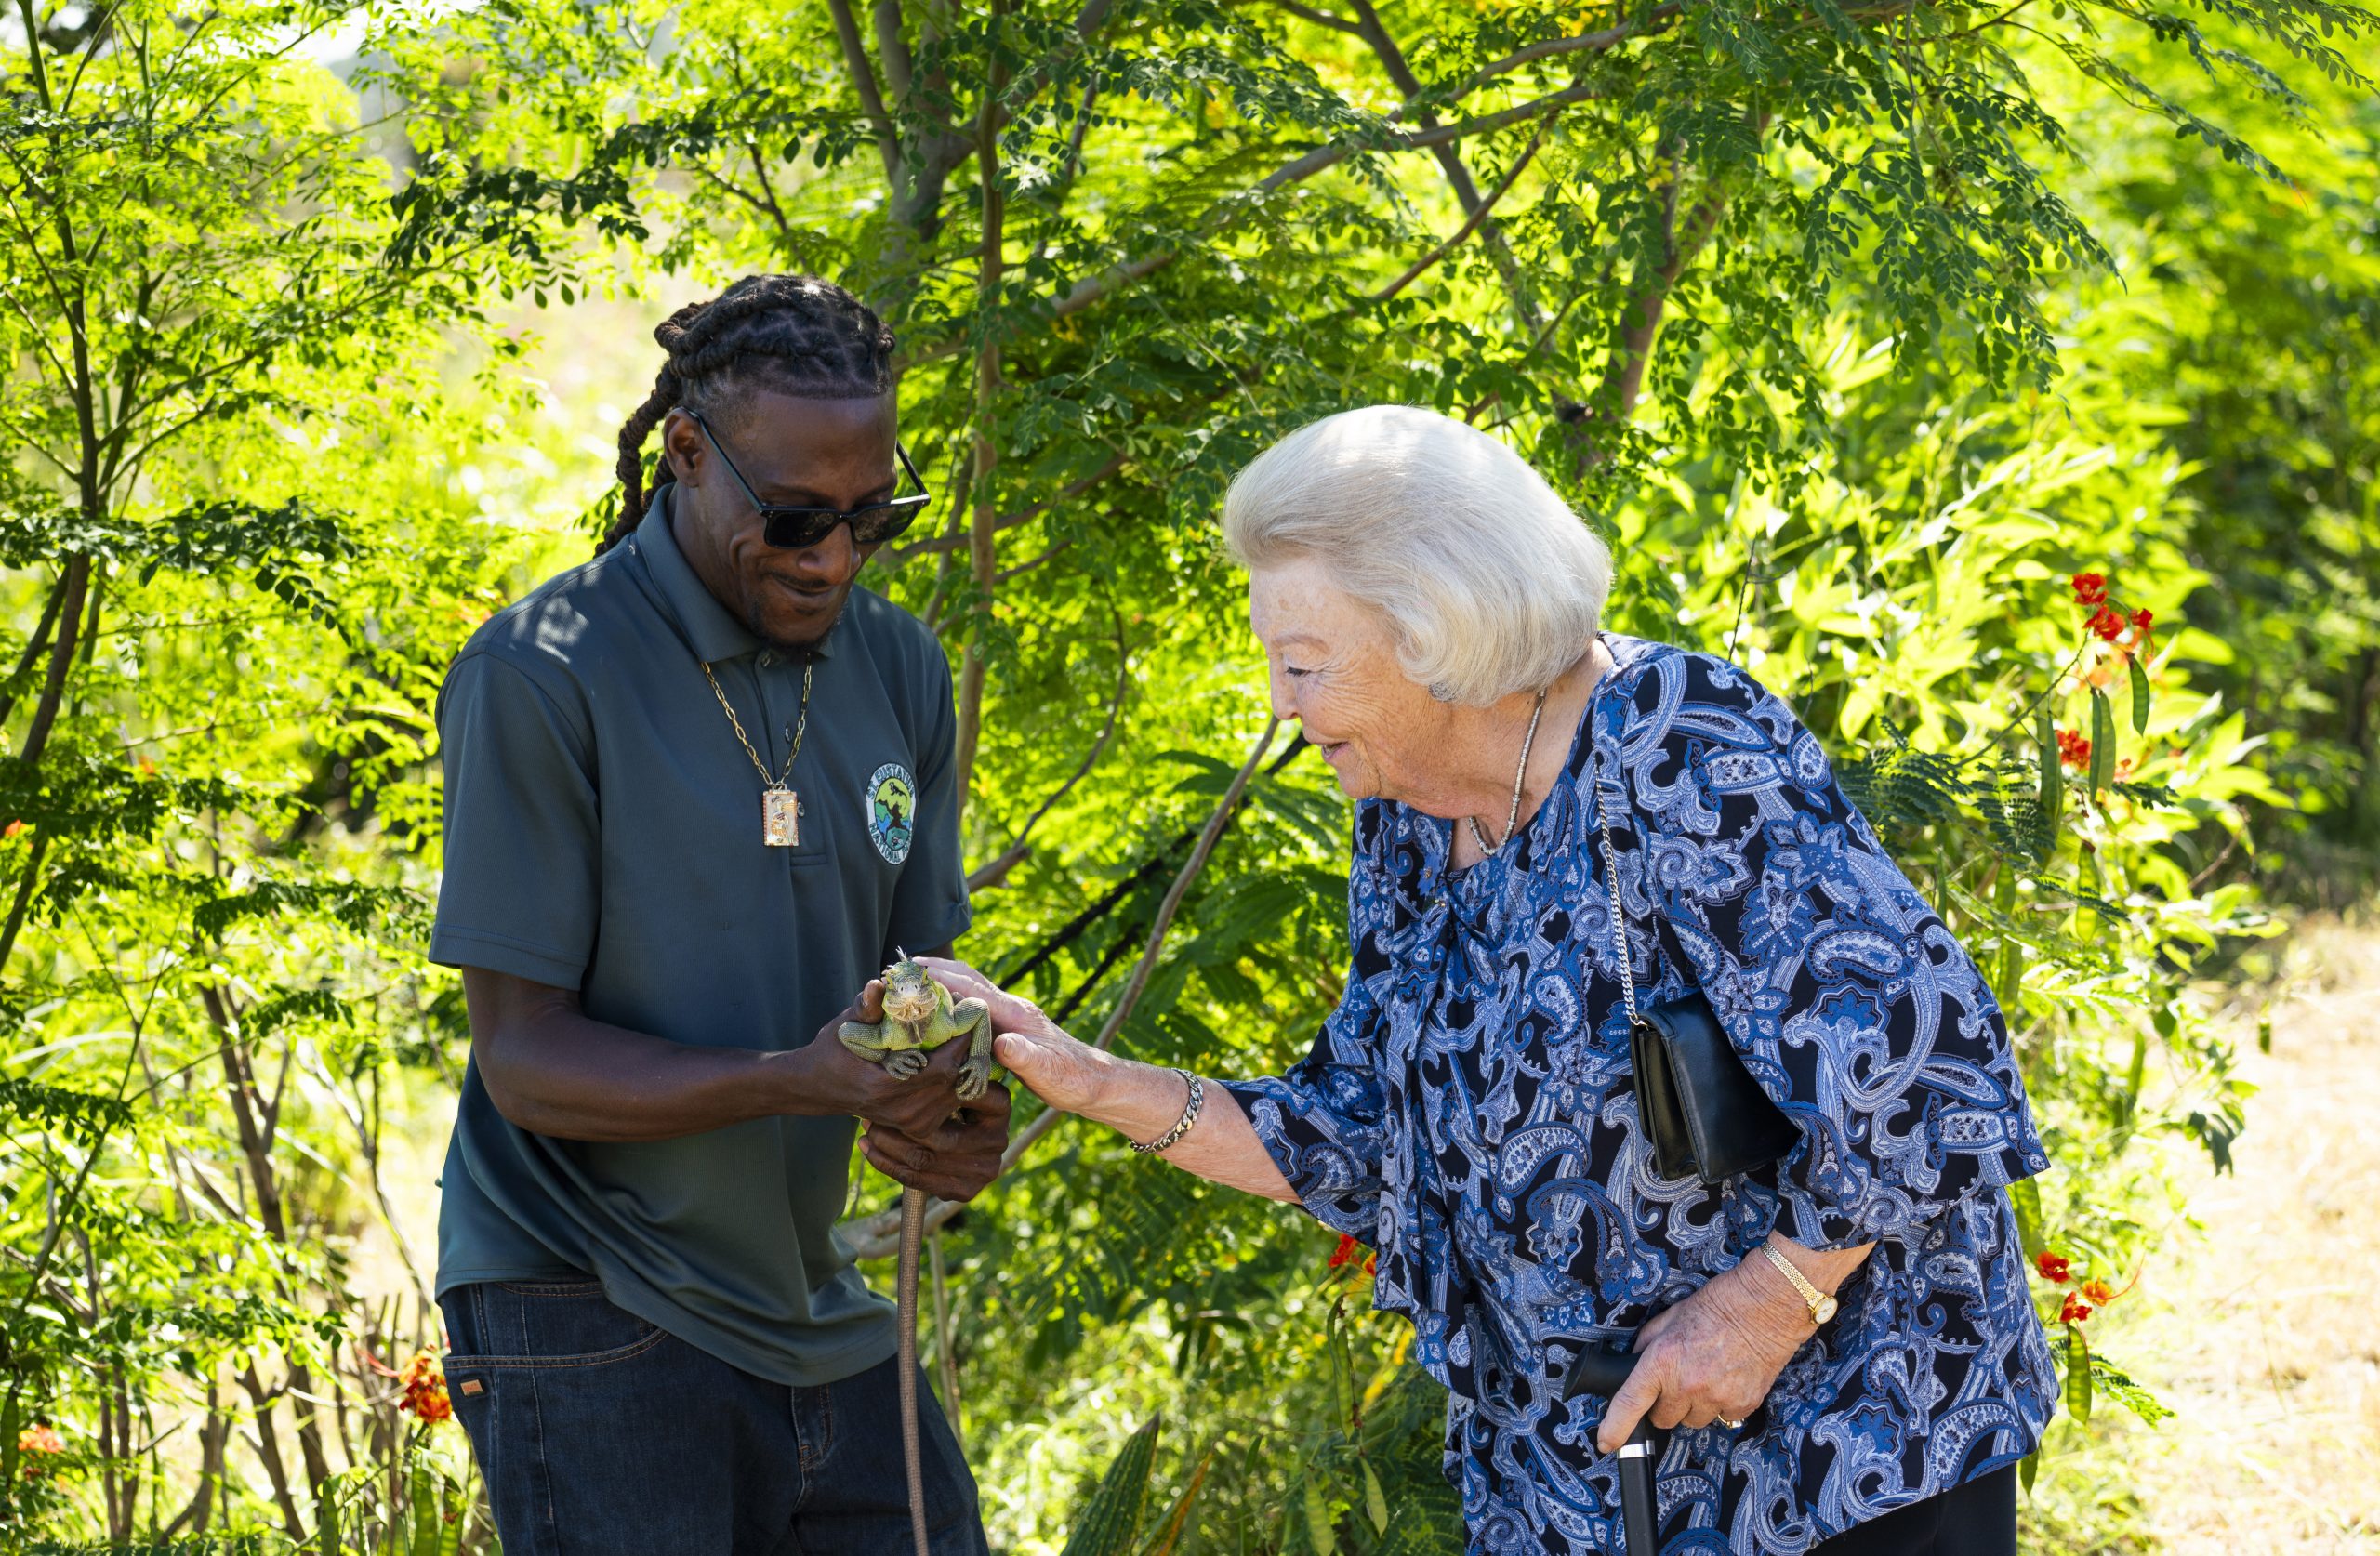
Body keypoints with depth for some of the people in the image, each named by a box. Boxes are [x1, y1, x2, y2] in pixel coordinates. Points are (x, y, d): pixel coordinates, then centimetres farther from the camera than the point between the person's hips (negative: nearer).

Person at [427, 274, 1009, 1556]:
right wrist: (800, 1083, -27)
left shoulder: (901, 669, 7)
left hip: (813, 1323, 6)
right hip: (588, 1325, -6)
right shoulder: (538, 679, -13)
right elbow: (522, 1056, -13)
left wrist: (956, 1113, -13)